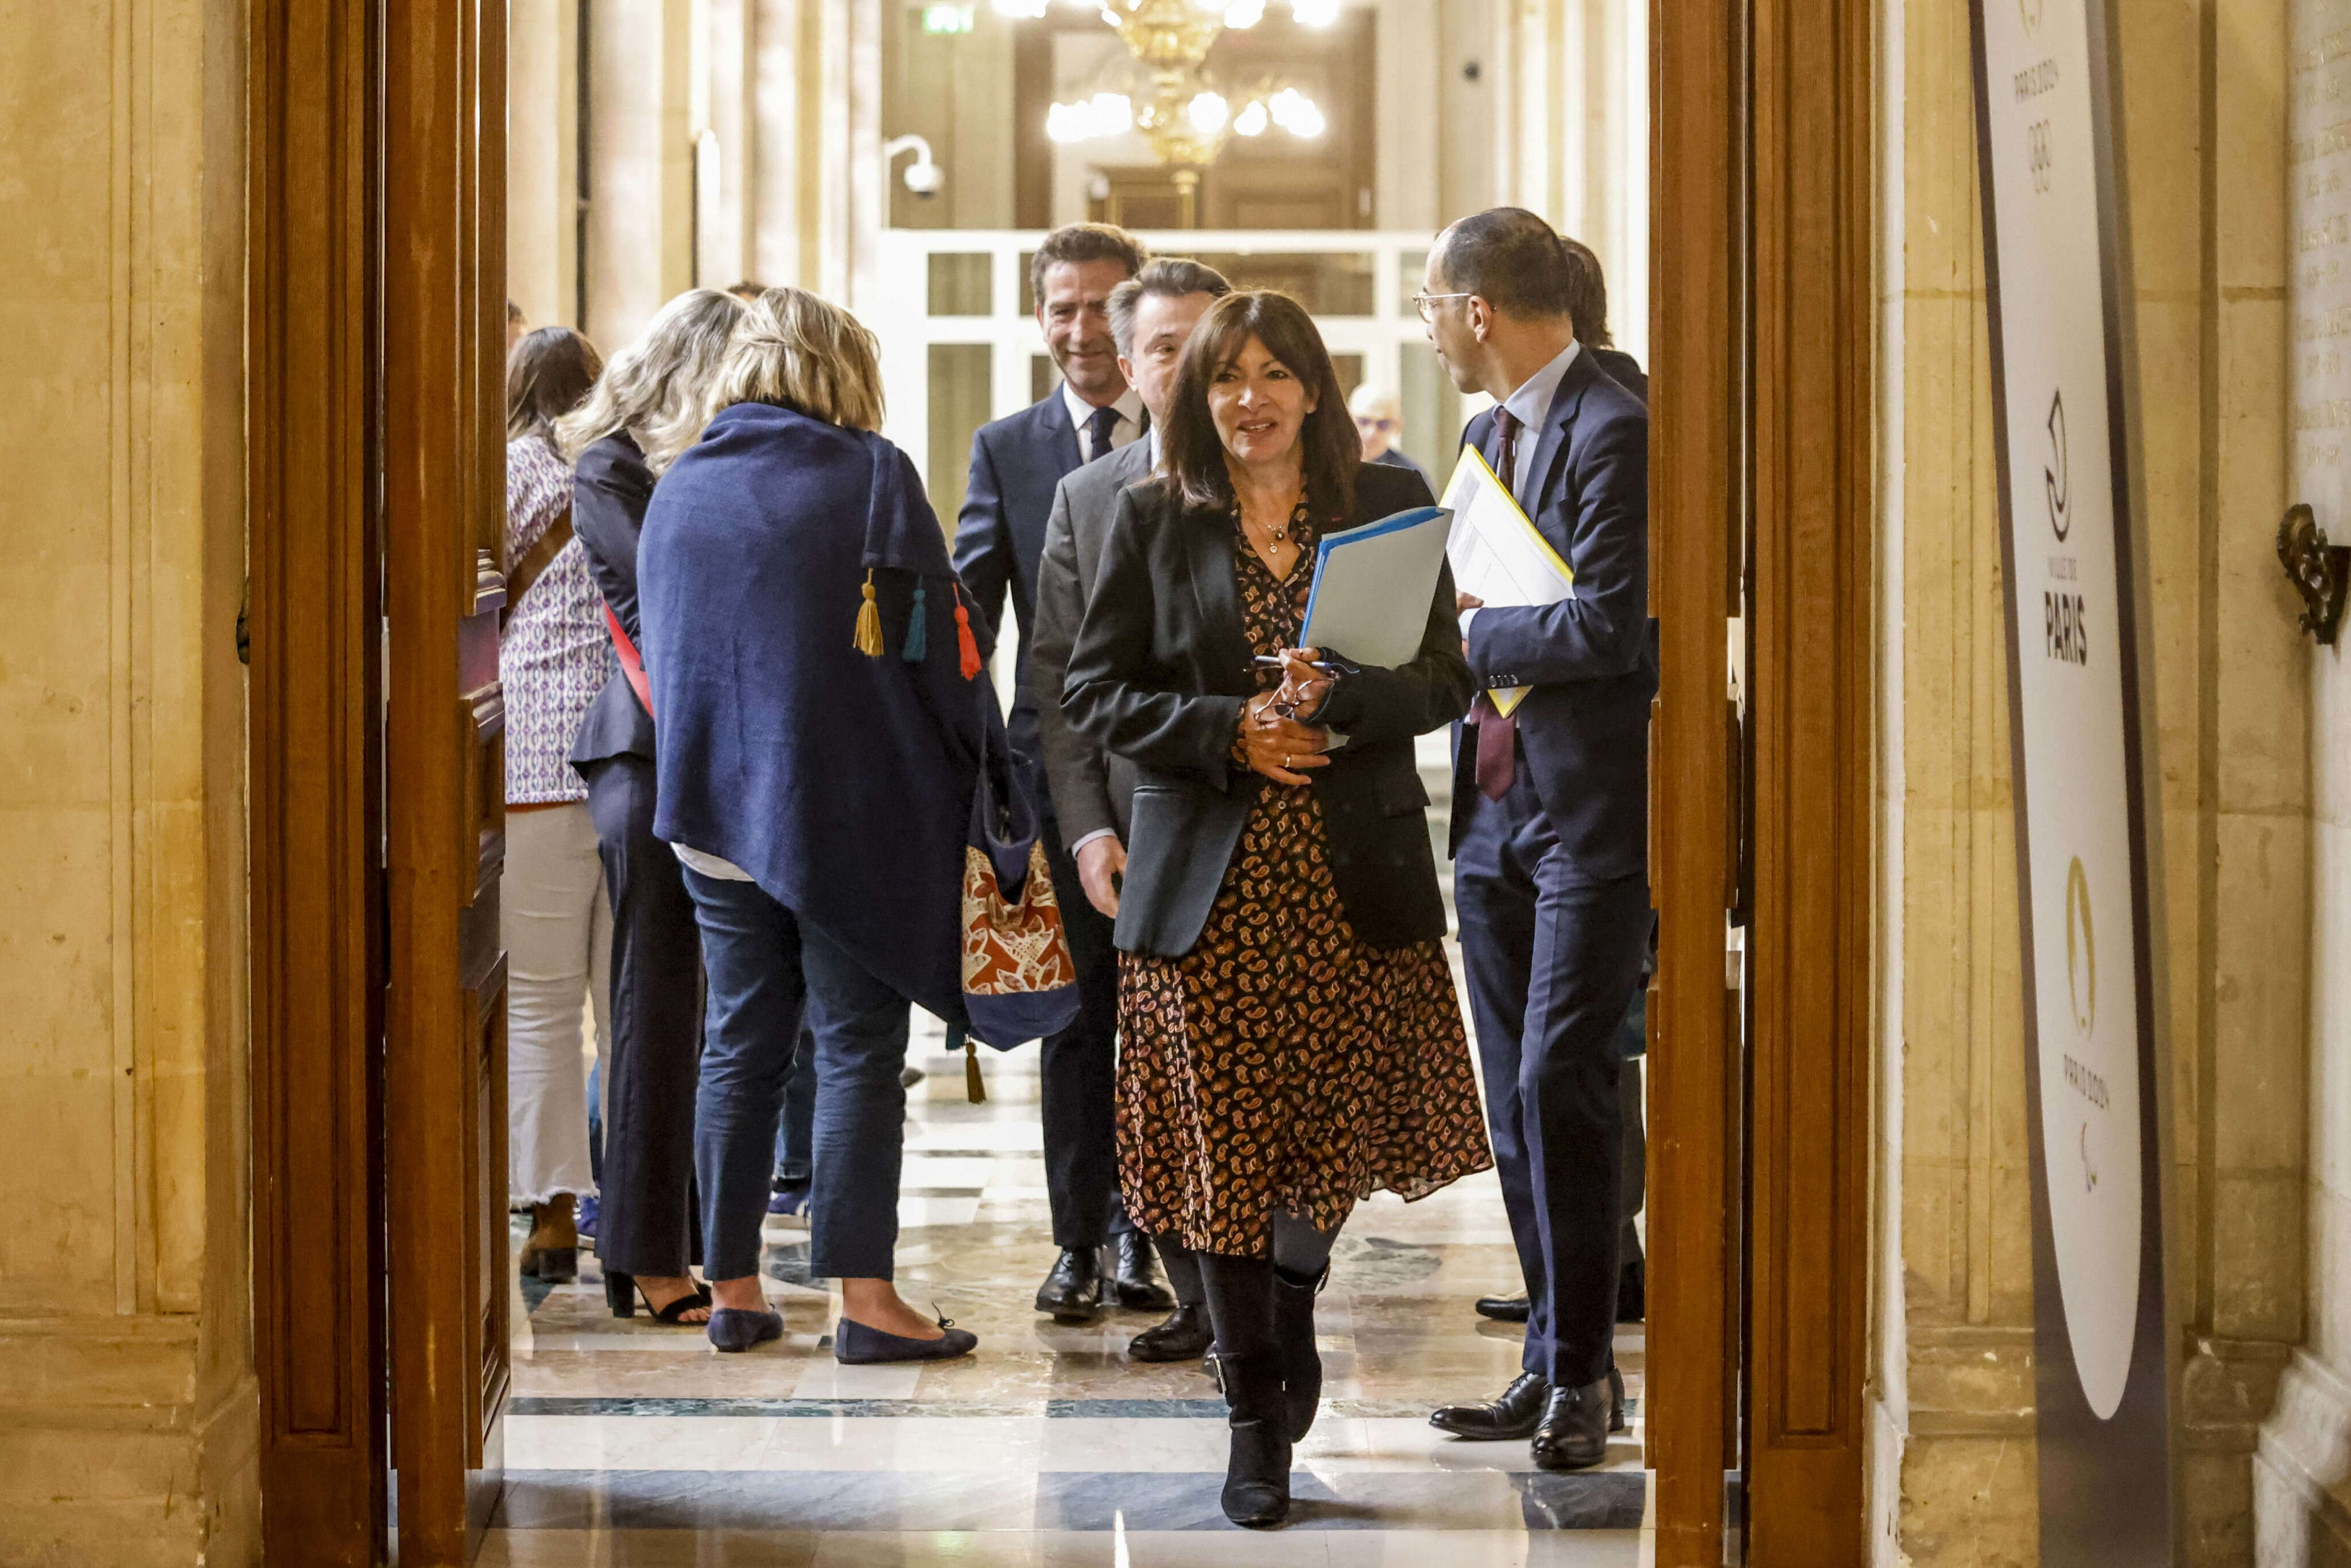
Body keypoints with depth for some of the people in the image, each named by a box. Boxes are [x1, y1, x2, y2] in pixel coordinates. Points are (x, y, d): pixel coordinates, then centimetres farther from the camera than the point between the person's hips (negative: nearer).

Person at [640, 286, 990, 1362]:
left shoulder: (676, 491, 8)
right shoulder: (871, 477, -7)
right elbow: (939, 640, -6)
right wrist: (977, 780, 4)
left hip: (714, 803, 5)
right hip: (848, 806, -5)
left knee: (739, 1046, 12)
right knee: (858, 1050, -1)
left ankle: (733, 1289, 14)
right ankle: (864, 1299, -3)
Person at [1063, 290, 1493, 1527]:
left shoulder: (1388, 505, 6)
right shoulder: (1152, 518, 5)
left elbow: (1447, 679, 2)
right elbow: (1093, 692, 3)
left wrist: (1339, 695, -17)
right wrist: (1227, 729, -12)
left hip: (1354, 877, 1)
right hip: (1209, 880, -1)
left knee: (1343, 1118, 1)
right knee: (1225, 1145, 0)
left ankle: (1296, 1300, 33)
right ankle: (1255, 1413, 14)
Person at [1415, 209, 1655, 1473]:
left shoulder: (1611, 431, -13)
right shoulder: (1488, 431, 16)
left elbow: (1606, 626, -20)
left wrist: (1468, 632, -11)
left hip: (1591, 810, -9)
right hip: (1495, 806, 9)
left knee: (1561, 1082, -11)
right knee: (1518, 1102, 9)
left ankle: (1583, 1369, 0)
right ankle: (1555, 1361, 17)